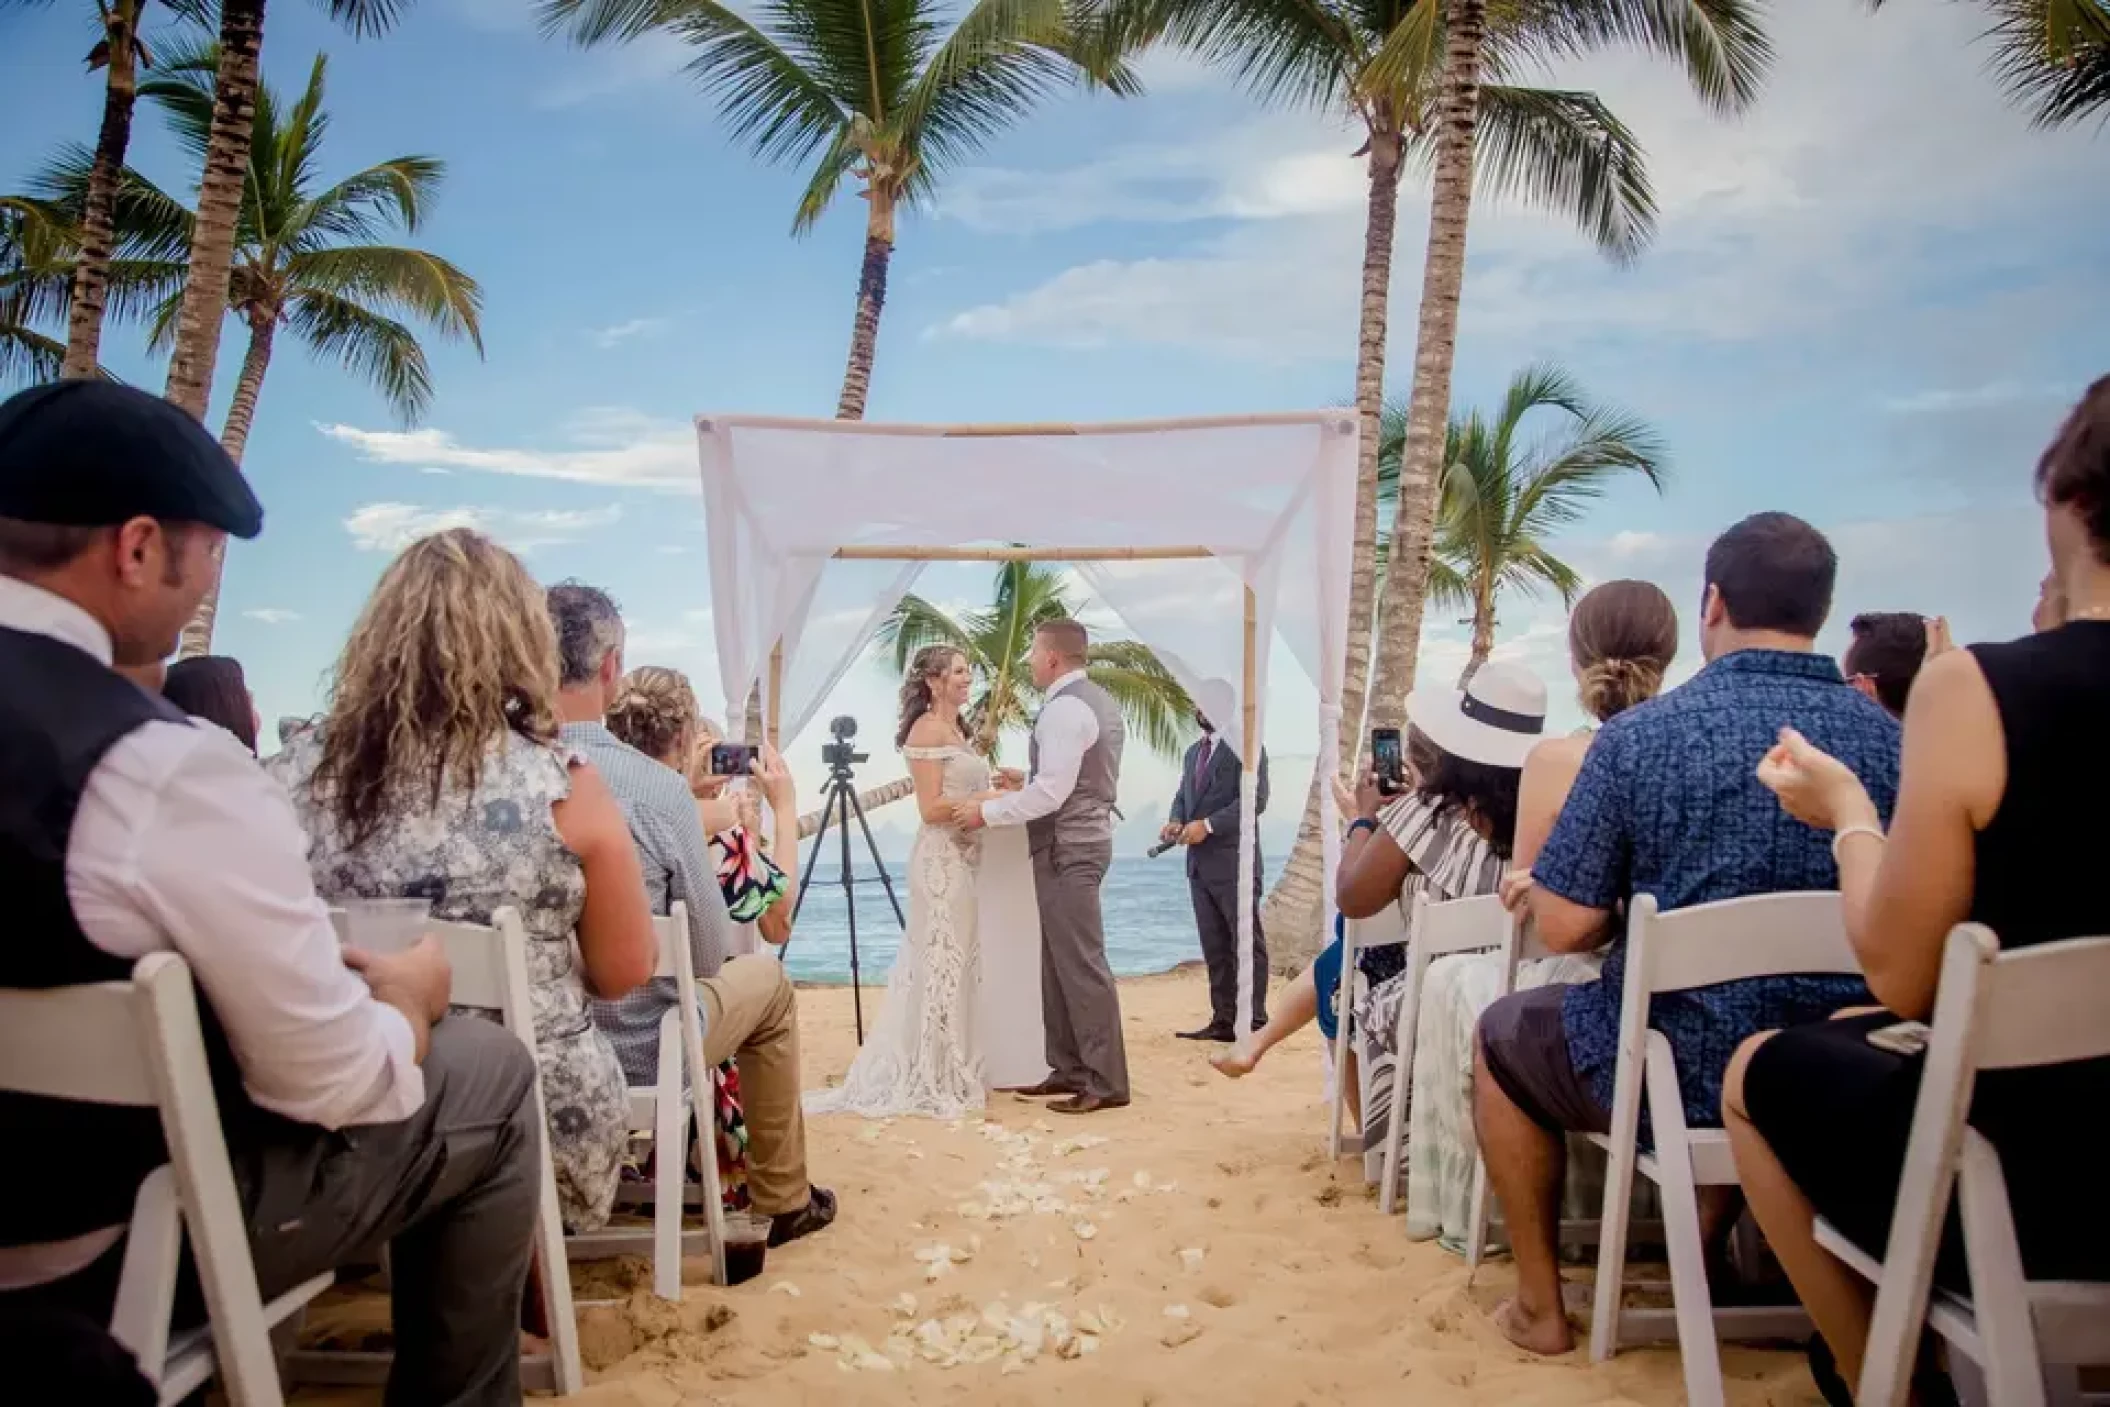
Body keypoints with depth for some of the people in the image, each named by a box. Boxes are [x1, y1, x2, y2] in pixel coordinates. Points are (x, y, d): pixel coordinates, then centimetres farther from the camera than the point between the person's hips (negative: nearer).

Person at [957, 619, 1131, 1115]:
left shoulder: (1064, 708, -16)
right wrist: (1029, 783, 18)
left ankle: (1107, 1082, -1)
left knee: (1082, 964, -6)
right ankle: (1070, 1070, 22)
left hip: (1066, 847, -10)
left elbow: (1051, 794, -22)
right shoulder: (1098, 701, 16)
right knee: (1059, 962, 15)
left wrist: (987, 811, -14)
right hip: (1082, 838, 10)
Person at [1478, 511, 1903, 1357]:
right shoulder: (1892, 742, -3)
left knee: (1502, 1036, 24)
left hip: (1679, 1077, -4)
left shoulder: (1638, 737, -14)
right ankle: (1710, 1264, 49)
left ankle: (1539, 1306, 27)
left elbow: (1563, 928, -14)